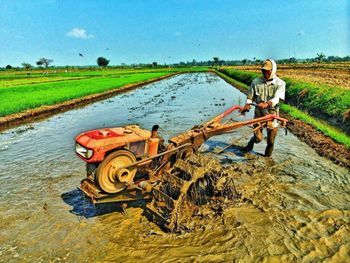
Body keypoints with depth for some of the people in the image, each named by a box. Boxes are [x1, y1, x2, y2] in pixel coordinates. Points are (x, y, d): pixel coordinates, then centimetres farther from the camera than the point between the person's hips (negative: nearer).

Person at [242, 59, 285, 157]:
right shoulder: (256, 82, 2)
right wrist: (247, 105, -15)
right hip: (258, 114, 1)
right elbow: (250, 97, 7)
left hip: (272, 114, 0)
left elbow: (277, 98, -20)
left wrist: (267, 104, -39)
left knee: (271, 141, 7)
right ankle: (250, 143, 37)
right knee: (258, 138, 1)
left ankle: (267, 157, 32)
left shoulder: (280, 83, -5)